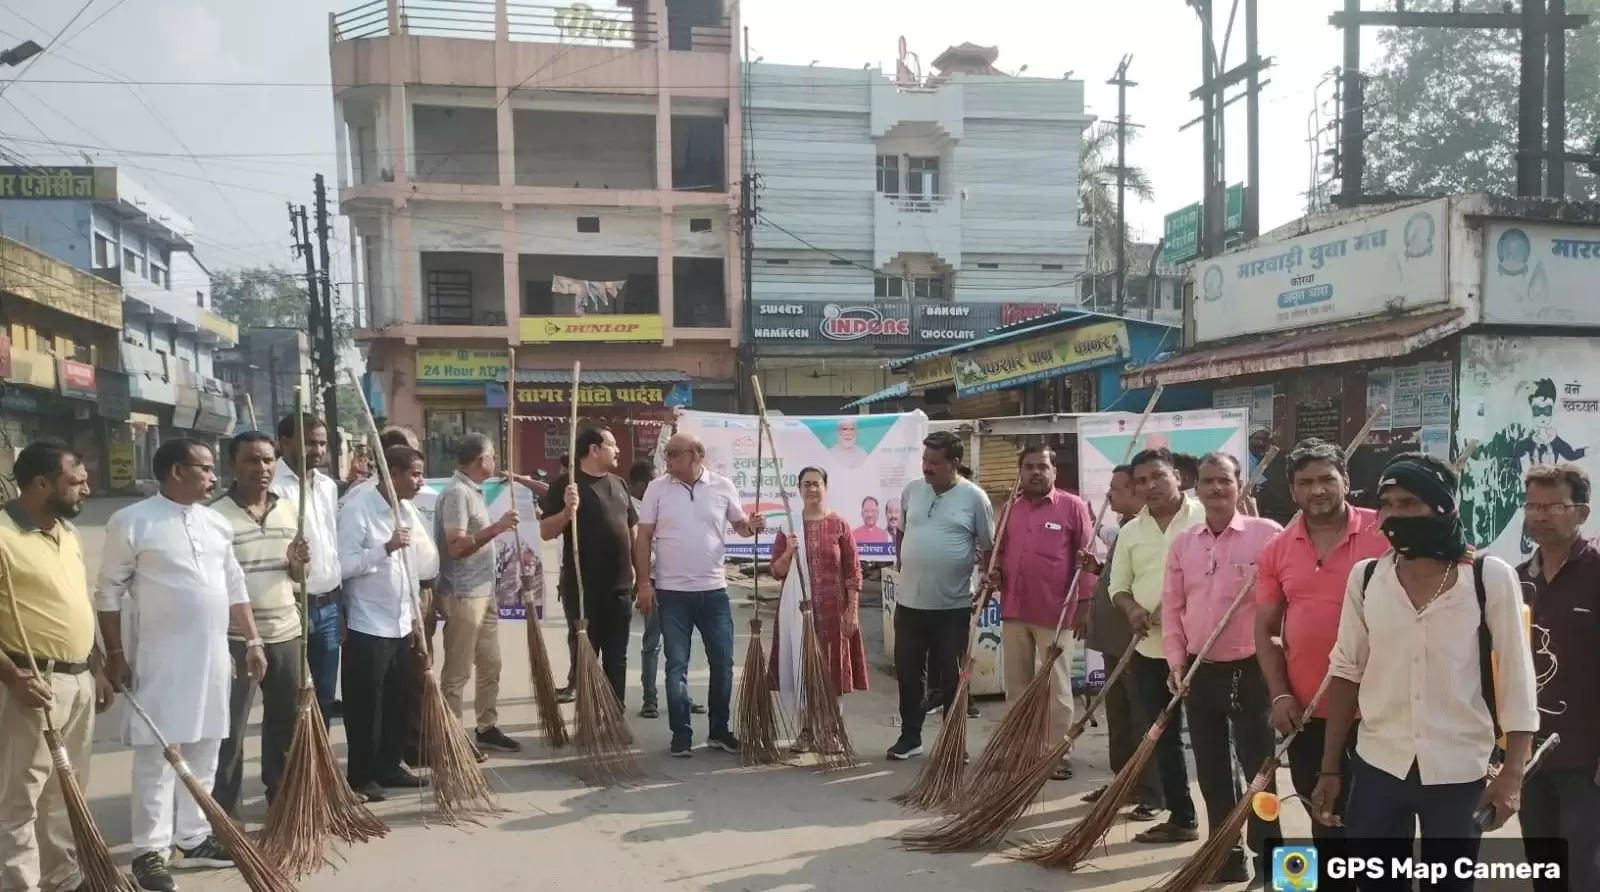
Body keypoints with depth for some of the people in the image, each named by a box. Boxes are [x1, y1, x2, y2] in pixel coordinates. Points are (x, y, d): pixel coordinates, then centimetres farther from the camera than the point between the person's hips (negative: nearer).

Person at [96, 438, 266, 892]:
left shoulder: (216, 524, 10)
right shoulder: (133, 522, -8)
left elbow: (235, 587, 16)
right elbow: (109, 592, -6)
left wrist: (252, 641, 12)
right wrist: (115, 655, -9)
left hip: (212, 656, 6)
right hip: (159, 660, -6)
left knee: (204, 753, 12)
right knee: (156, 755, 0)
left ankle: (193, 838, 24)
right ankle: (150, 850, 9)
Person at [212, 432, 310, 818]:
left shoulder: (291, 509, 7)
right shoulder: (216, 515, -10)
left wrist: (298, 564, -9)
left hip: (287, 635, 6)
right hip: (236, 639, -5)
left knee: (287, 723, 16)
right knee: (230, 730, 2)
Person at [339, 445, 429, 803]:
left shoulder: (408, 512, 9)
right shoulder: (357, 509, -14)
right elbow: (342, 565, -21)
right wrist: (385, 548, -27)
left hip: (402, 627, 7)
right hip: (367, 628, -7)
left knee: (402, 701, 14)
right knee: (365, 706, 2)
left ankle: (389, 765, 27)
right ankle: (361, 776, 14)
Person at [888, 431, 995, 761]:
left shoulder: (974, 497, -9)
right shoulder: (911, 490, 3)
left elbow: (989, 547, -2)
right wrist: (901, 561, 11)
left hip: (953, 606, -4)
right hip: (909, 602, 4)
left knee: (951, 678, 7)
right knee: (907, 674, 11)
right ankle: (910, 737, 26)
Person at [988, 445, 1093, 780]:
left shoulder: (1073, 506, -4)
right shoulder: (1010, 508, 11)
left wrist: (1083, 605, -8)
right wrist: (994, 573, 0)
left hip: (1055, 613, -5)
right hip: (1013, 611, 5)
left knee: (1056, 686, 4)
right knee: (1017, 685, 12)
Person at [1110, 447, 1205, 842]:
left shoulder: (1205, 519, -6)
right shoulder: (1130, 532, 10)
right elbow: (1119, 586, 14)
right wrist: (1132, 609, -7)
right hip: (1150, 649, 6)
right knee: (1162, 736, 12)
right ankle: (1181, 817, 25)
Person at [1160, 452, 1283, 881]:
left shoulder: (1267, 533, -8)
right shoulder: (1182, 543, 6)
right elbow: (1172, 607, 10)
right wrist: (1177, 662, 4)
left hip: (1250, 670, -4)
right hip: (1200, 672, 5)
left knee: (1258, 767, 2)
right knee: (1212, 771, 12)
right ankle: (1227, 854, 25)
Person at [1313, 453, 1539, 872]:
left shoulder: (1491, 578, -9)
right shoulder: (1364, 577, -2)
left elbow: (1517, 678, -4)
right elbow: (1346, 672, 4)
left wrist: (1512, 773, -8)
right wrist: (1329, 768, 5)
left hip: (1459, 773, -2)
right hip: (1377, 767, 2)